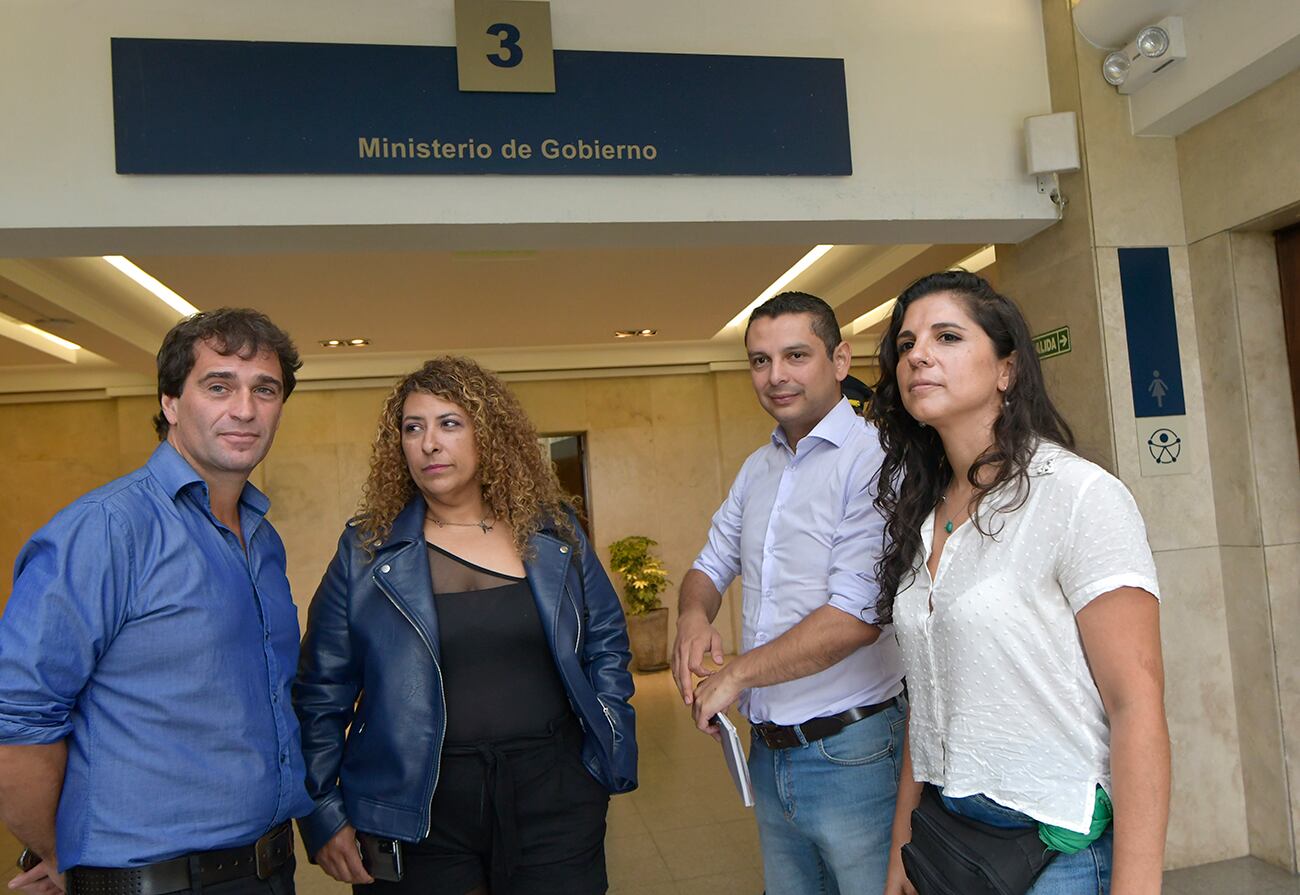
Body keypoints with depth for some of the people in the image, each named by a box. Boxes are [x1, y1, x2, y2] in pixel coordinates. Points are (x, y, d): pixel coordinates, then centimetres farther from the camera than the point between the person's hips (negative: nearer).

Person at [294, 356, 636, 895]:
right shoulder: (366, 550, -2)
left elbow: (606, 642, 9)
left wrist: (609, 752, 2)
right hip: (418, 811, -1)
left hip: (553, 795, 1)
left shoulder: (552, 532, 2)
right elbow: (321, 693, 1)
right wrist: (324, 815, -3)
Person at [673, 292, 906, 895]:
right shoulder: (758, 468, 9)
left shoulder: (872, 462, -17)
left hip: (851, 752, -7)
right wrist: (693, 615, -7)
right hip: (769, 751, 7)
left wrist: (735, 675, -14)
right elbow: (712, 565, 17)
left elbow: (856, 616, -23)